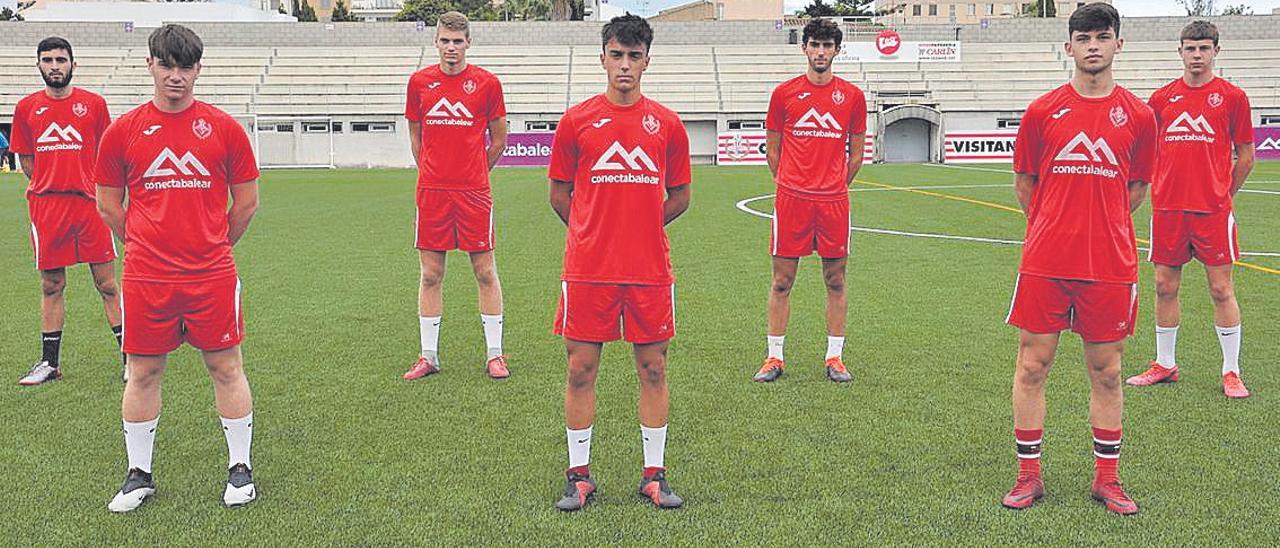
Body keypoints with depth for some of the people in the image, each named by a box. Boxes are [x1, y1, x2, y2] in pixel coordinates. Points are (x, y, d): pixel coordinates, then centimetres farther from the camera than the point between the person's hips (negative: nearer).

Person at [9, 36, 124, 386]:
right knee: (51, 285, 10)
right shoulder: (26, 107, 8)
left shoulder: (93, 104, 4)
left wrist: (99, 189, -1)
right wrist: (47, 185, 6)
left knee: (107, 283, 2)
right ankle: (49, 363, 20)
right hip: (46, 207, 2)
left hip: (89, 204, -2)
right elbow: (27, 160, 15)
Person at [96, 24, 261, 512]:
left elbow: (246, 202, 8)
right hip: (145, 278, 1)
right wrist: (146, 246, 15)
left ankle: (239, 469, 19)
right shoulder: (123, 131, 3)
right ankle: (139, 474, 24)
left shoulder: (224, 128, 0)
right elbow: (108, 204, 13)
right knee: (143, 372, 9)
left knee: (226, 367, 6)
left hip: (213, 275, -1)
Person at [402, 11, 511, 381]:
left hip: (474, 192, -2)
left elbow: (499, 140, 8)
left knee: (485, 272, 3)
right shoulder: (420, 82, 6)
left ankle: (494, 354, 13)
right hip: (431, 193, 2)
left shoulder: (487, 83, 0)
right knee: (430, 274, 6)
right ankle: (428, 356, 16)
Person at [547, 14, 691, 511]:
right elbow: (558, 194, 10)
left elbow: (680, 196, 13)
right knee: (581, 368, 4)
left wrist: (639, 226, 9)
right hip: (587, 269, -1)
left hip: (650, 270, 1)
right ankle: (579, 474, 18)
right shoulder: (576, 121, 2)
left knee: (653, 369, 7)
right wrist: (593, 232, 8)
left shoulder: (667, 124, 5)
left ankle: (654, 475, 19)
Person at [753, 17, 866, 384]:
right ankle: (774, 357, 13)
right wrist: (788, 183, 9)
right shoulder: (784, 93, 4)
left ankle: (835, 357, 17)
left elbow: (856, 153, 14)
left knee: (836, 281, 6)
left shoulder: (852, 96, 6)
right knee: (782, 281, 3)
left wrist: (836, 186, 11)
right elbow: (772, 150, 11)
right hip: (791, 199, -1)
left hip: (834, 201, 1)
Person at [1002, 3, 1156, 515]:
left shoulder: (1138, 115, 3)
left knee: (1106, 373, 9)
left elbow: (1136, 187, 14)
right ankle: (1028, 474, 18)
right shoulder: (1042, 110, 1)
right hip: (1044, 263, 0)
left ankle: (1107, 477, 24)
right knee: (1032, 366, 4)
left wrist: (1100, 226, 10)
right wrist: (1053, 229, 12)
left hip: (1111, 265, 1)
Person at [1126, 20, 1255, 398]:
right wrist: (1163, 189, 10)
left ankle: (1231, 372, 10)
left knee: (1221, 288, 0)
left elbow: (1246, 156, 6)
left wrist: (1221, 194, 6)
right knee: (1165, 287, 8)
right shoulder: (1162, 98, 7)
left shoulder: (1232, 97, 1)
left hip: (1213, 210, -3)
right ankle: (1165, 365, 21)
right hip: (1167, 209, 3)